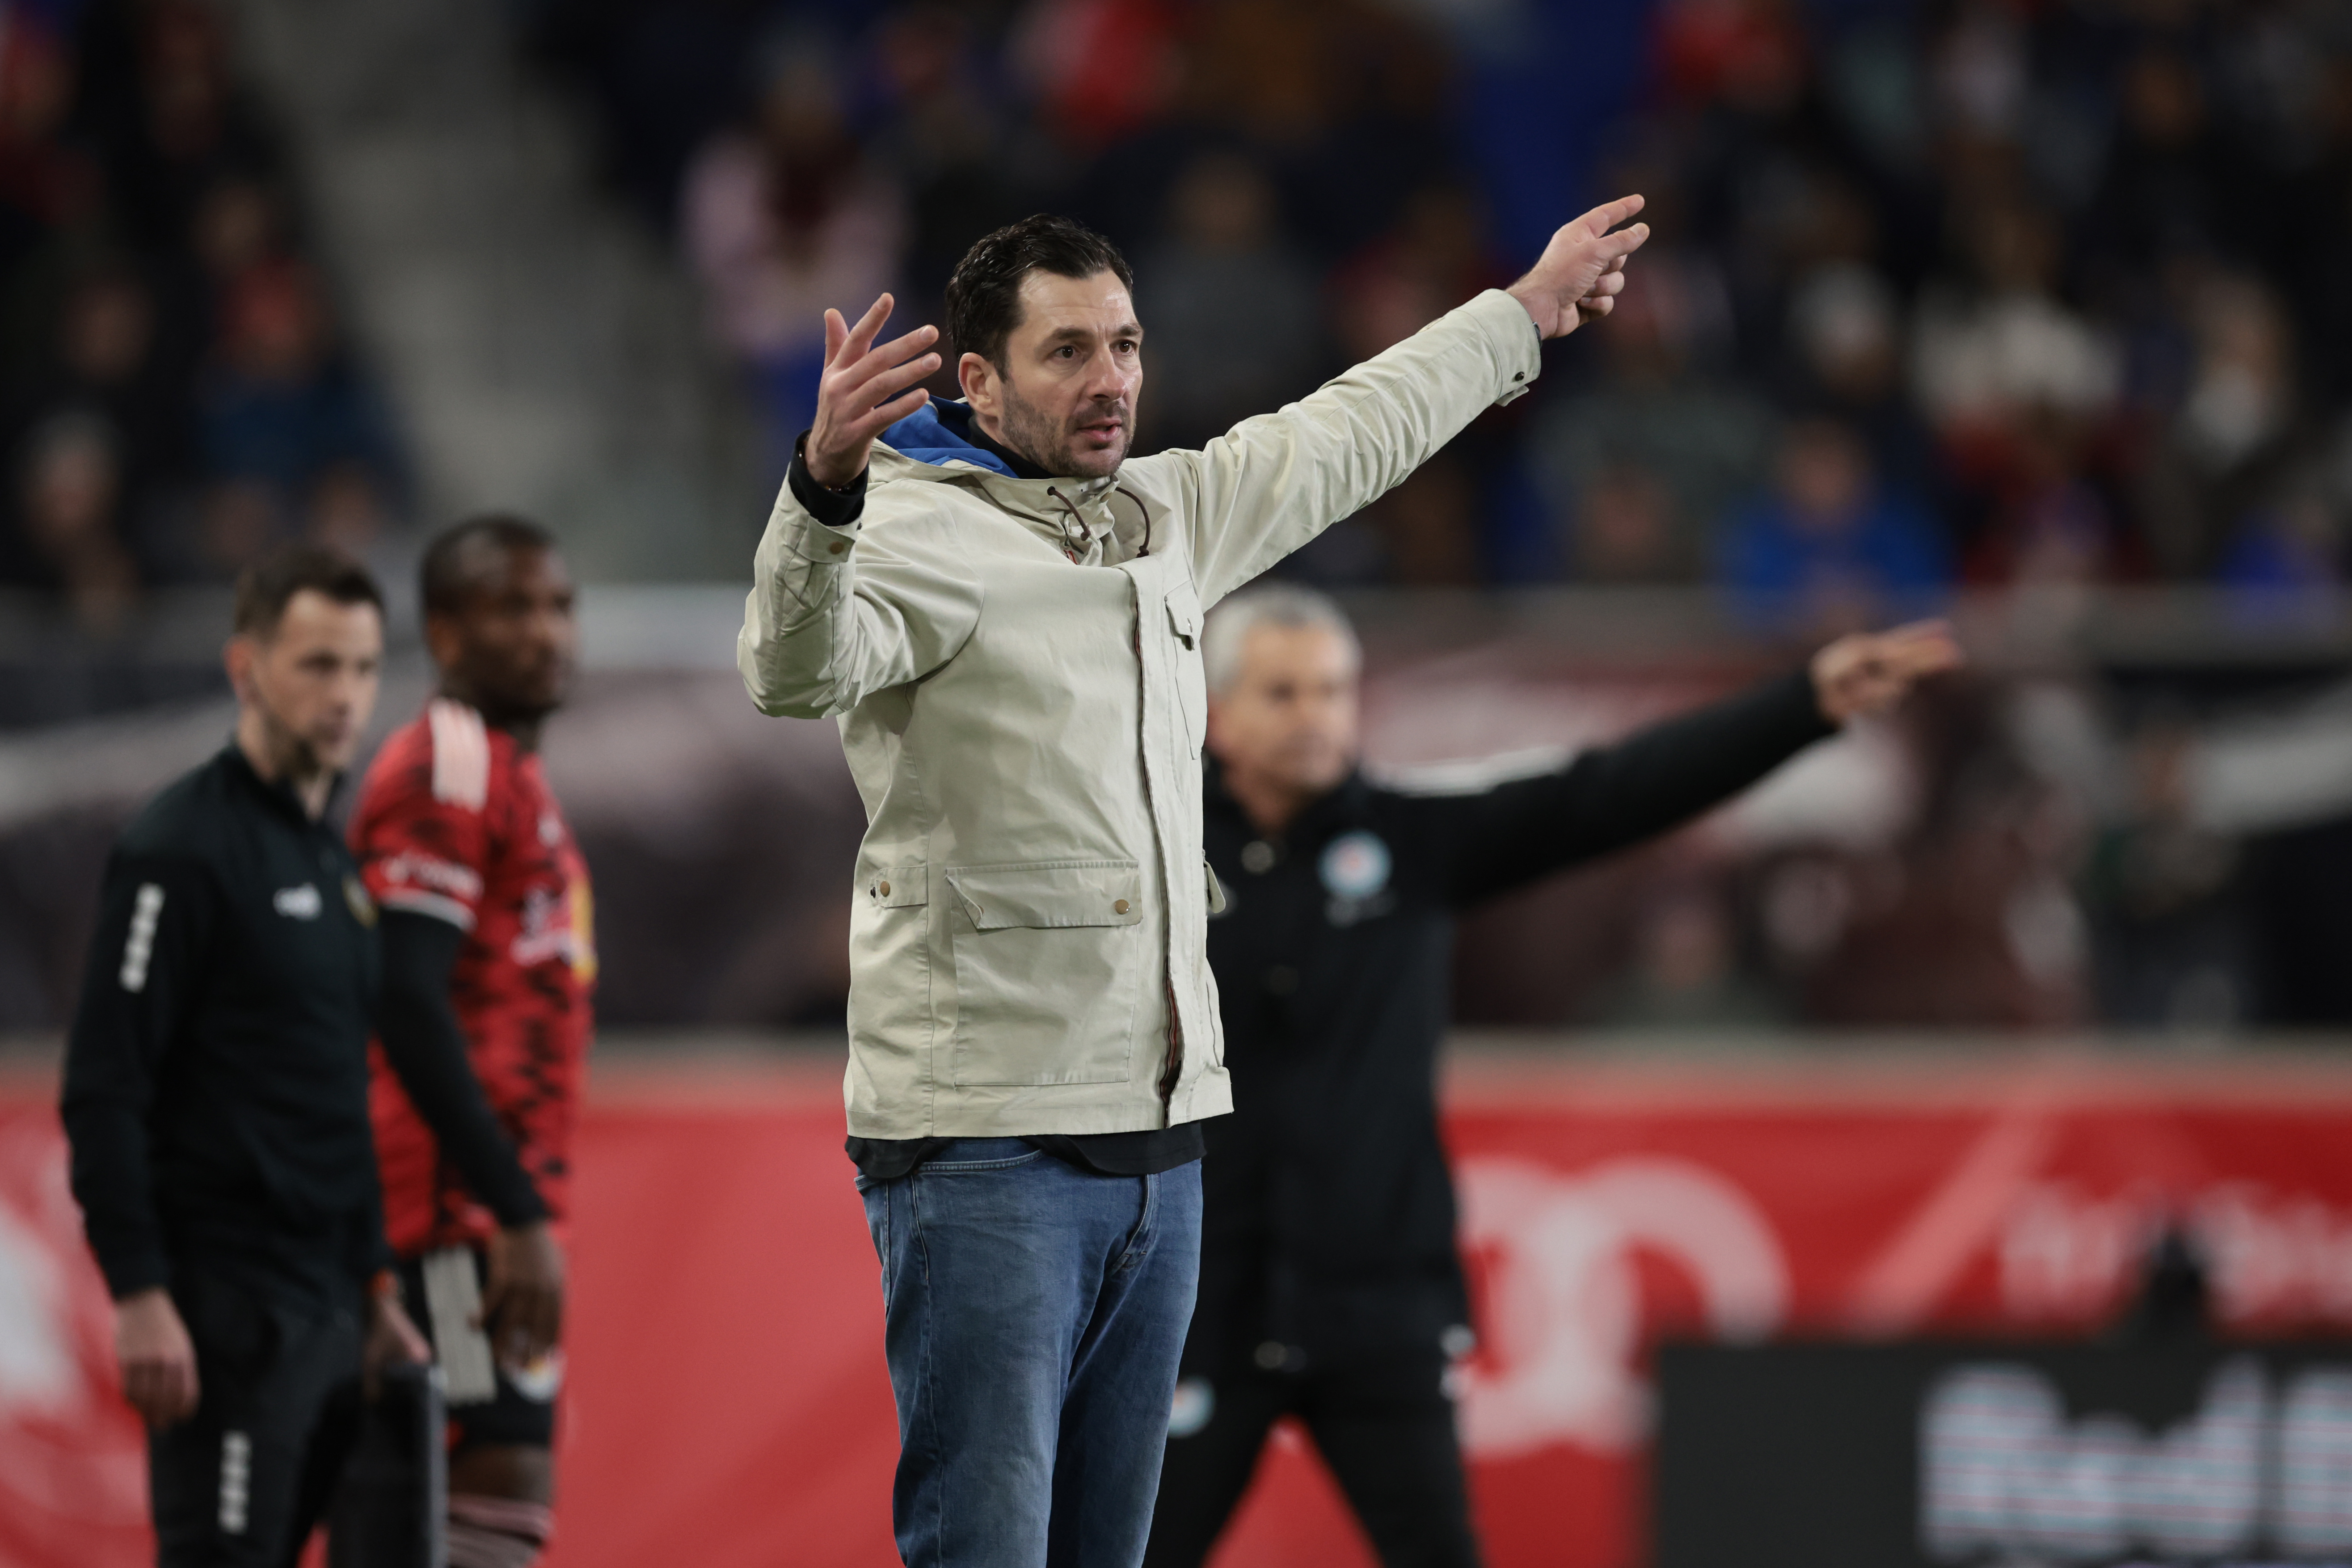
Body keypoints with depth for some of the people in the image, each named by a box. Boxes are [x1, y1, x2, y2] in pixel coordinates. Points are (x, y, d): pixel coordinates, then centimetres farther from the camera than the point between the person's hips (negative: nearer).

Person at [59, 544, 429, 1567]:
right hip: (227, 1309, -9)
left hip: (327, 1314, 9)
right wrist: (139, 1298, -21)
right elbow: (102, 1090, -15)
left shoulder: (333, 860, 17)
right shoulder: (182, 850, -10)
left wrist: (375, 1293, 20)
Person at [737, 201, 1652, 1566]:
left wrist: (1531, 308, 45)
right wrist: (825, 482, -50)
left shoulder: (1166, 516, 16)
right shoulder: (918, 529, -10)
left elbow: (1347, 439, 33)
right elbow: (795, 669, -31)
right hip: (985, 1140, -8)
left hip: (1160, 1134, 8)